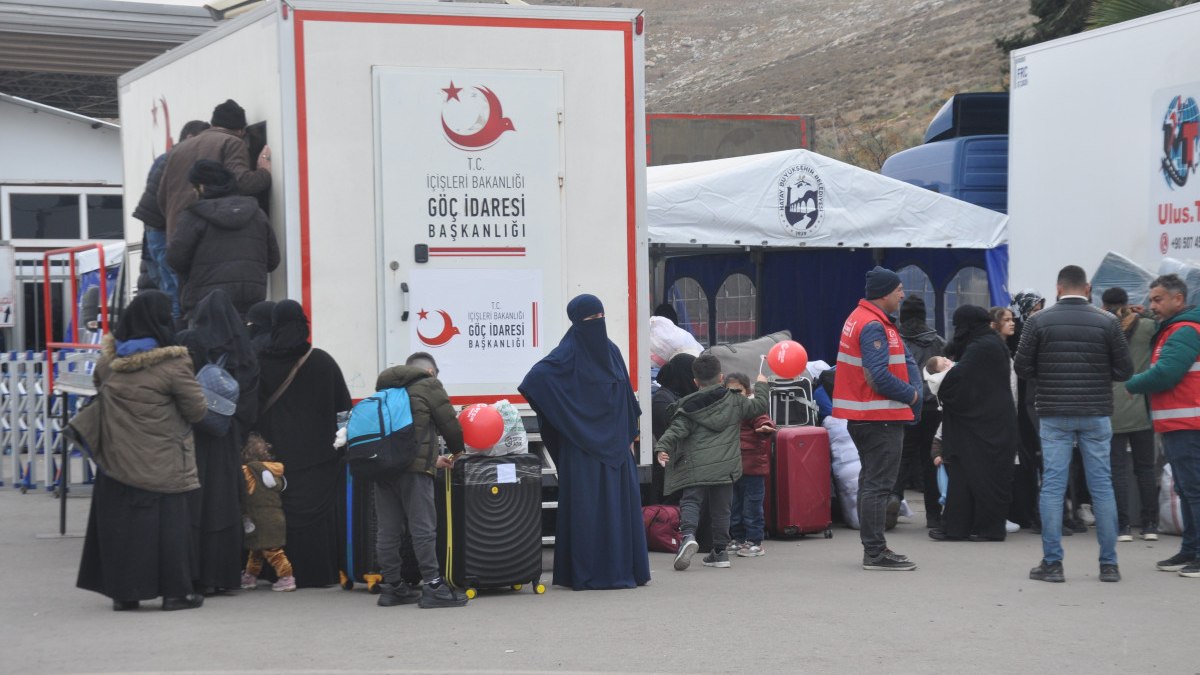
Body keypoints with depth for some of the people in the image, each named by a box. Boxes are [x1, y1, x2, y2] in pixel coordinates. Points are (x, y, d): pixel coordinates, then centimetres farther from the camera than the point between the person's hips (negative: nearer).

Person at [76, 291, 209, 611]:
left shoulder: (108, 362, 1)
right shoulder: (172, 365, -15)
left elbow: (99, 387, 19)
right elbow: (197, 409, -9)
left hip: (117, 461, 4)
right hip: (162, 465, -4)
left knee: (120, 523, 10)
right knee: (167, 522, 4)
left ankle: (123, 591, 13)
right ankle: (175, 591, 6)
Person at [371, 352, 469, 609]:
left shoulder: (386, 388, 27)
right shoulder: (428, 385, 4)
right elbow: (448, 421, 2)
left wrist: (433, 459, 34)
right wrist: (456, 449, 23)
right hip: (412, 466, -7)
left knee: (388, 530, 9)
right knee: (423, 527, -6)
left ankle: (392, 586, 14)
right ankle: (433, 587, -7)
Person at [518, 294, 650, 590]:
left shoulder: (611, 351, 13)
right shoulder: (569, 352, -8)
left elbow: (626, 397, 20)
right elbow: (537, 376, -23)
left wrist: (629, 437, 16)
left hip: (614, 443, 7)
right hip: (583, 444, -7)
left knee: (622, 504, 6)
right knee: (587, 506, -5)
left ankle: (622, 570, 13)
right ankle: (587, 573, 0)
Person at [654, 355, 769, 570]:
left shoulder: (688, 406, 1)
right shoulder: (734, 401, 8)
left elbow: (676, 430, -10)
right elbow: (759, 405, 18)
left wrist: (662, 447, -13)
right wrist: (761, 385, 34)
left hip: (695, 467, -2)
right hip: (724, 466, 2)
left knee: (690, 502, -4)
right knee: (720, 508, 12)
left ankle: (688, 535, -31)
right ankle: (720, 551, 15)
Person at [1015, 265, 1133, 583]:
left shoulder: (1039, 321, -4)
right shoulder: (1107, 322, -3)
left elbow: (1022, 368, -1)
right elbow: (1125, 371, -1)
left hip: (1054, 414, -1)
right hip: (1096, 414, 1)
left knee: (1052, 486, 3)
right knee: (1102, 486, 6)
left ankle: (1052, 563, 1)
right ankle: (1109, 564, 8)